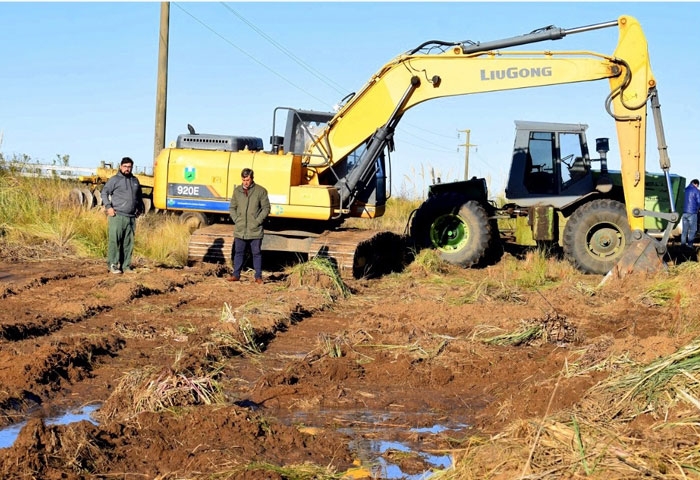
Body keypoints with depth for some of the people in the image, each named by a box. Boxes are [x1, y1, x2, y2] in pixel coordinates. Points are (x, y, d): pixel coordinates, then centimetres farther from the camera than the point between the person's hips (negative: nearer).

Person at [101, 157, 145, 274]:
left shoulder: (135, 180, 18)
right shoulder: (115, 179, 2)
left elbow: (139, 195, 31)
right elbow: (104, 192, -1)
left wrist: (140, 208, 21)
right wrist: (108, 207, -11)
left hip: (131, 217, 5)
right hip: (117, 216, -5)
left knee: (128, 243, 6)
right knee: (114, 241, -8)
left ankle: (126, 265, 11)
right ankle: (113, 265, -5)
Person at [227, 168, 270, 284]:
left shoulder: (261, 191, -3)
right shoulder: (237, 191, 7)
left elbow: (266, 208, -1)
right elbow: (232, 207, 15)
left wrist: (258, 221, -9)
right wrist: (236, 220, 2)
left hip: (255, 231, -3)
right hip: (240, 230, 3)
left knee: (257, 253, 3)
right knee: (238, 252, 9)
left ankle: (258, 276, 10)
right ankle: (236, 274, 16)